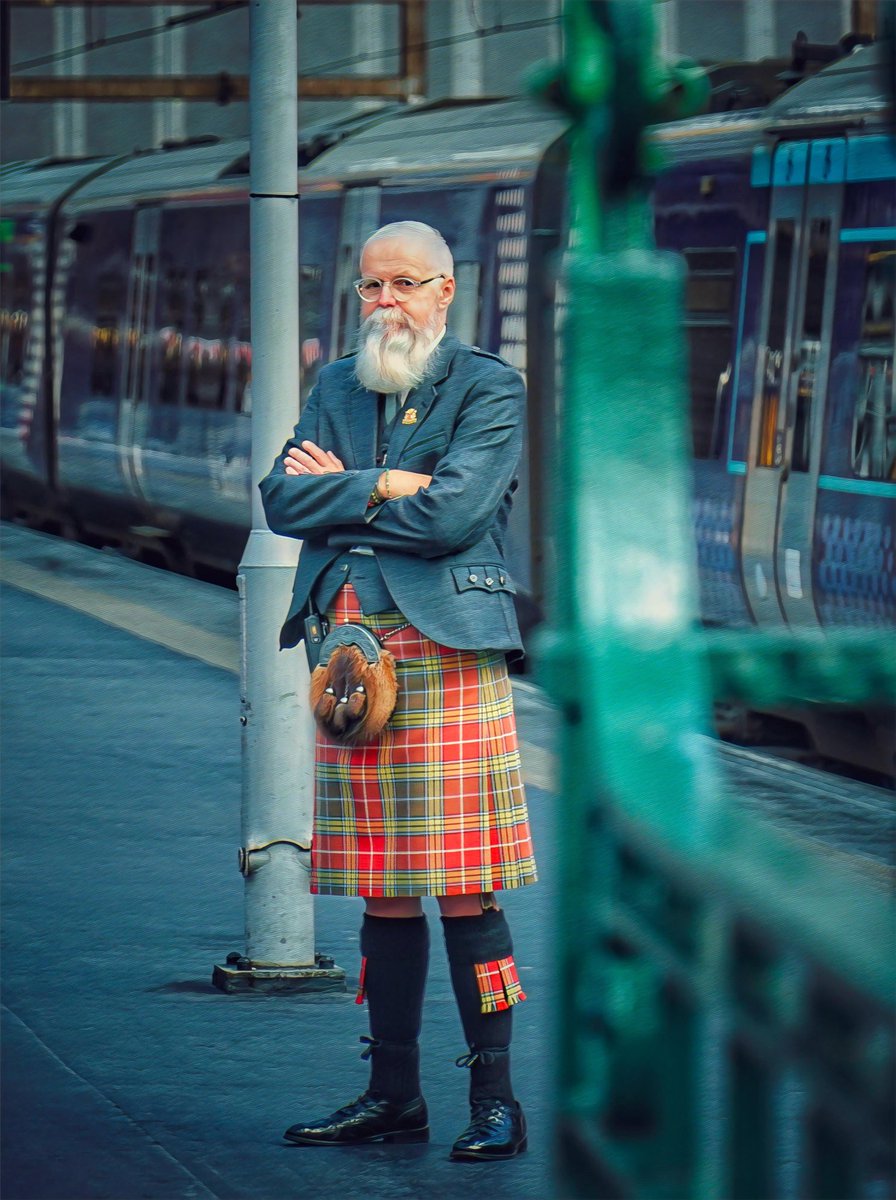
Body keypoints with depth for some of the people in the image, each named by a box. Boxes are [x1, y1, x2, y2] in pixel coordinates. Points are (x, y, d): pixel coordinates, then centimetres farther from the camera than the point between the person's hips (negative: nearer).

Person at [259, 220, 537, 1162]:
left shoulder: (488, 389, 0)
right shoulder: (338, 387, 17)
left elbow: (456, 512, -14)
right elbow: (281, 499, 5)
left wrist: (340, 488, -3)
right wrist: (381, 487, -8)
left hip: (445, 650, -5)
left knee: (463, 890, -6)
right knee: (383, 890, 9)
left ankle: (494, 1098, -1)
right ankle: (392, 1095, 14)